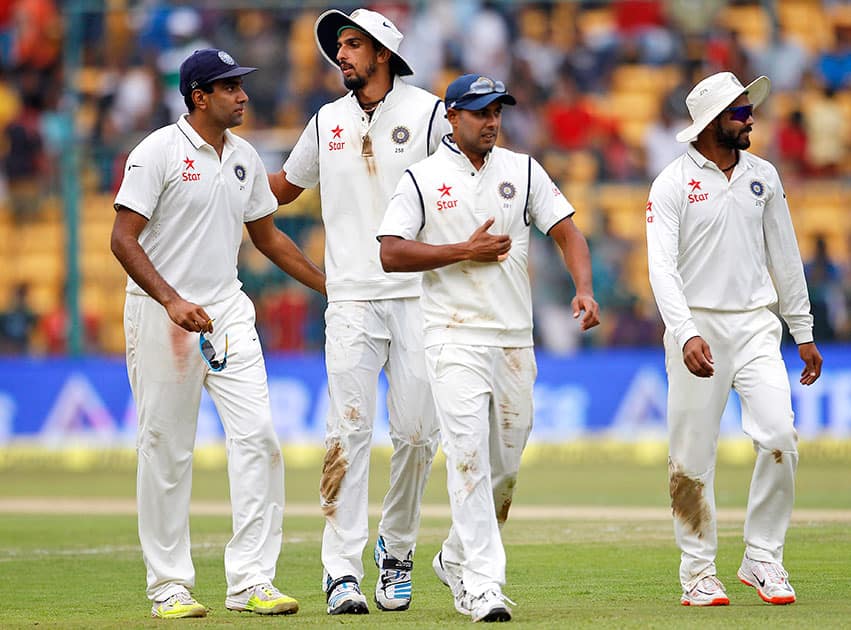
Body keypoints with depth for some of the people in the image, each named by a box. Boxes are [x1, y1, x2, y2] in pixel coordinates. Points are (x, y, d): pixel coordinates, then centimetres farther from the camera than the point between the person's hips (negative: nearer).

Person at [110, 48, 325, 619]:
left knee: (257, 435, -7)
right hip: (161, 315, -5)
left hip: (227, 311, 6)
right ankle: (170, 587, 8)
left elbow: (267, 235, 22)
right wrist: (173, 302, -25)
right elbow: (124, 239, -14)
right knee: (167, 451, 0)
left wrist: (332, 287, 18)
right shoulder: (159, 153, -9)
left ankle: (252, 581, -6)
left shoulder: (244, 158, 11)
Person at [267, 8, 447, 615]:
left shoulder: (430, 113, 1)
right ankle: (343, 571, -9)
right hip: (352, 299, 2)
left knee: (416, 433, -1)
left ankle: (397, 549, 20)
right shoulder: (328, 122, 13)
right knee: (349, 431, -7)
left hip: (419, 297, -2)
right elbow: (285, 185, 28)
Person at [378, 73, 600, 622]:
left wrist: (585, 288, -13)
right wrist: (465, 251, -13)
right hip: (455, 338, -4)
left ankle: (457, 560, 31)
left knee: (506, 465, 11)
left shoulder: (523, 171, 9)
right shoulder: (423, 179, 0)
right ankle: (483, 585, -18)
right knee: (469, 456, -15)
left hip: (516, 340, 4)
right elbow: (391, 253, -7)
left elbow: (566, 231, 4)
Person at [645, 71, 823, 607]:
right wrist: (686, 334, -28)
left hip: (756, 326, 3)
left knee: (779, 437, -13)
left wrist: (804, 332, 16)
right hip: (697, 328, -3)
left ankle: (763, 561, -1)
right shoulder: (673, 184, -5)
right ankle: (699, 573, 10)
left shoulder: (763, 176, 10)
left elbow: (784, 257, 17)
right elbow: (662, 267, -14)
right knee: (693, 457, -1)